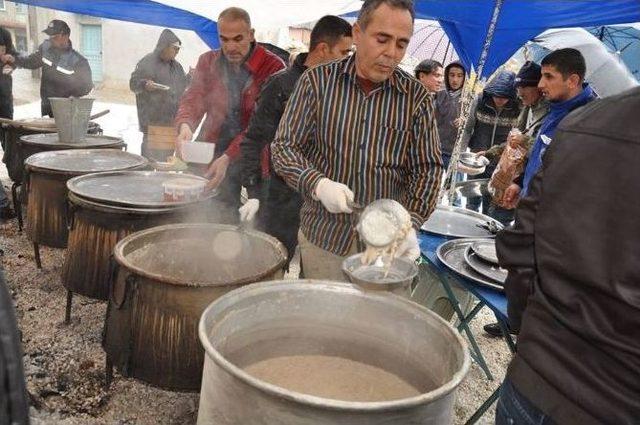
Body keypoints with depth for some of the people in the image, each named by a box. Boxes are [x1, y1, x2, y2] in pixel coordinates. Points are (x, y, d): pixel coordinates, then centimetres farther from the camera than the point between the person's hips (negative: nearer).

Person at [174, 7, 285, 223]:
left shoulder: (273, 67, -9)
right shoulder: (207, 62, 7)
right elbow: (193, 98, -4)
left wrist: (228, 156, -28)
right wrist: (185, 125, -28)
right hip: (213, 159, 3)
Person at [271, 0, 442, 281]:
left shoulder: (416, 97, -3)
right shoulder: (317, 81, -5)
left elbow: (427, 168, -1)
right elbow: (283, 147, -4)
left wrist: (410, 223, -17)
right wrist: (318, 184, -22)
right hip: (321, 237, 0)